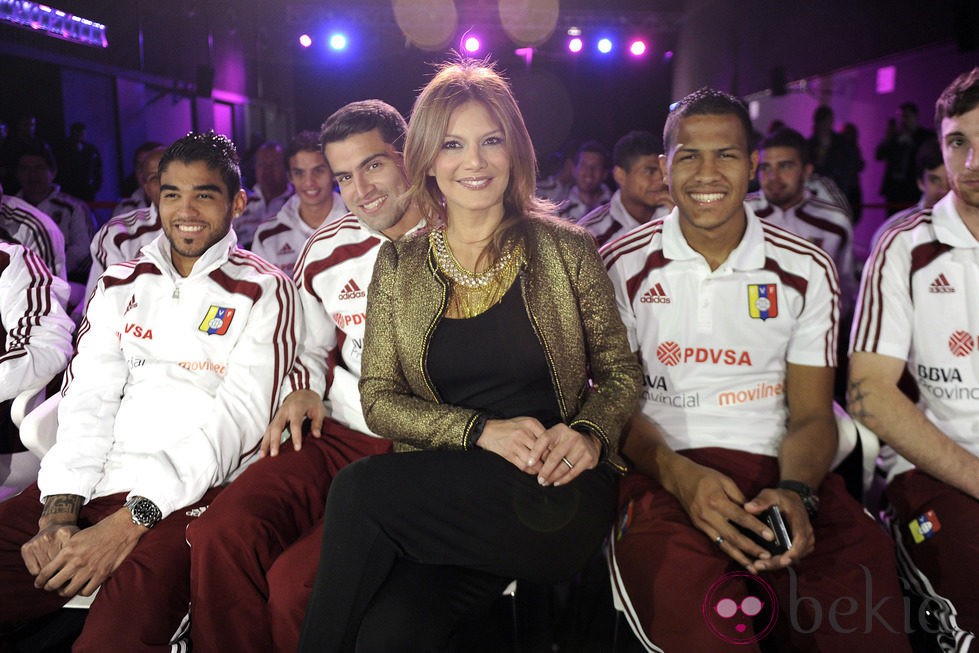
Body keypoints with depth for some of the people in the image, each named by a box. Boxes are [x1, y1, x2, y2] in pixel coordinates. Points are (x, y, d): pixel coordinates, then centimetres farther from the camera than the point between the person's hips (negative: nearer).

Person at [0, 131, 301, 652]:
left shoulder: (264, 291, 4)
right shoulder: (121, 283, 19)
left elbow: (239, 417, -7)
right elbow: (86, 399, 8)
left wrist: (131, 520, -16)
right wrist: (58, 512, -8)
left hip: (188, 492, -4)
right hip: (89, 482, 5)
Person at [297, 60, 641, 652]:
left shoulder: (566, 250, 6)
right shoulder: (399, 265, 10)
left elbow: (621, 373, 10)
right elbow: (379, 399, 6)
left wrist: (590, 435, -12)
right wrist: (483, 430, -10)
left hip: (551, 494, -1)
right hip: (440, 487, 1)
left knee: (360, 492, -25)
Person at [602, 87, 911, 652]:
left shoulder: (807, 269, 8)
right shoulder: (623, 266, 5)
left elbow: (811, 414, 8)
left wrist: (795, 491, -14)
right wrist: (679, 474, -16)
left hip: (780, 471, 3)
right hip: (664, 469, -2)